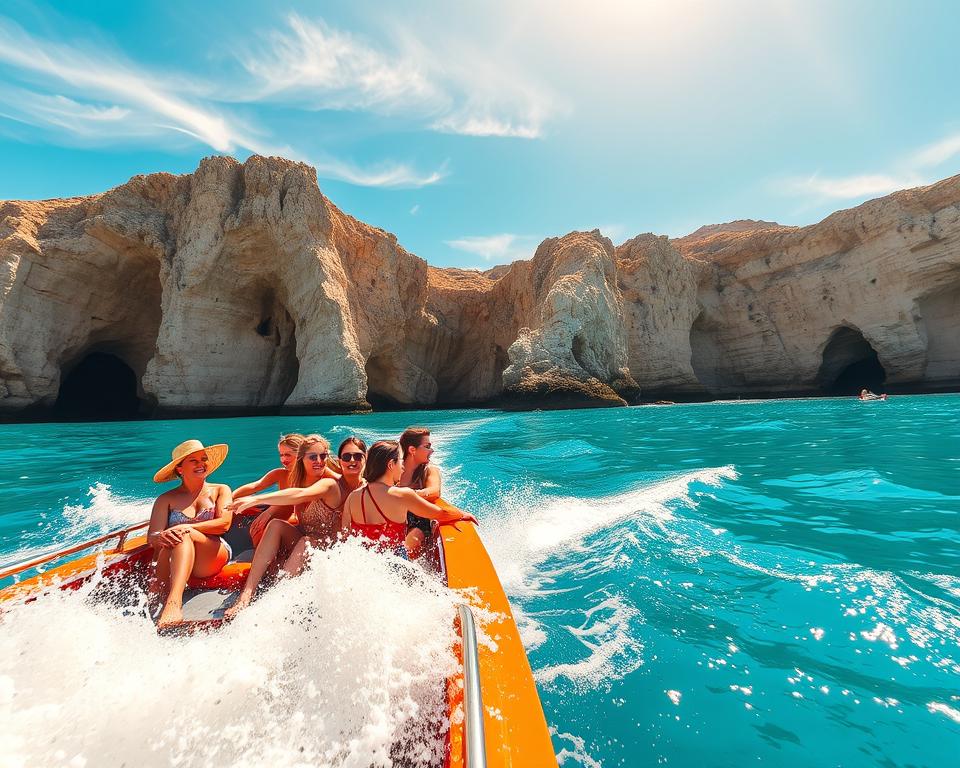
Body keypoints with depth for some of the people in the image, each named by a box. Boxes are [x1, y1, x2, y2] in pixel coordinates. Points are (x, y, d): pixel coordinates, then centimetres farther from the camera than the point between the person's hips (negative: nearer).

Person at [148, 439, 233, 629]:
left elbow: (224, 524, -3)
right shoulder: (166, 499, 15)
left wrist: (186, 528, -17)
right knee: (169, 543, -29)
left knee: (184, 535, -31)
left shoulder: (220, 490, 13)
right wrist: (161, 537, -22)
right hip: (176, 563, 2)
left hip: (214, 557, -2)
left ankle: (173, 602, -47)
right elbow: (151, 537, 3)